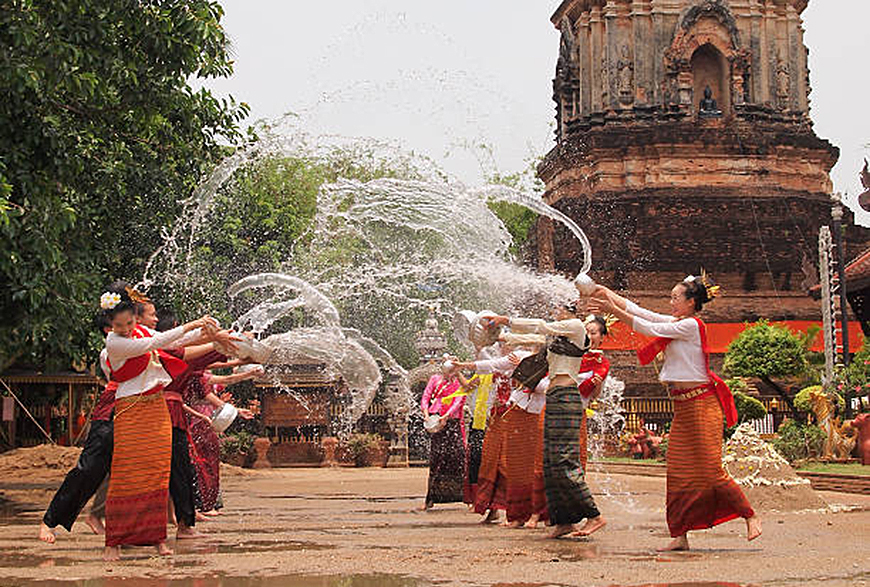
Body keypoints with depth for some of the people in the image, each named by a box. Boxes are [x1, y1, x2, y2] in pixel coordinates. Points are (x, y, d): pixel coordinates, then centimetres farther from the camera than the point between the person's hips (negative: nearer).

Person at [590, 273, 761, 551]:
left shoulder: (691, 325, -13)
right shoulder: (675, 323, 13)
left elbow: (649, 329, -15)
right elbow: (638, 311, 12)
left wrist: (614, 310, -13)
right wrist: (606, 293, 6)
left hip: (701, 404, -9)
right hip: (682, 406, 9)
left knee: (711, 471, -7)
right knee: (678, 473, 5)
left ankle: (750, 516, 9)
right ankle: (680, 536, 7)